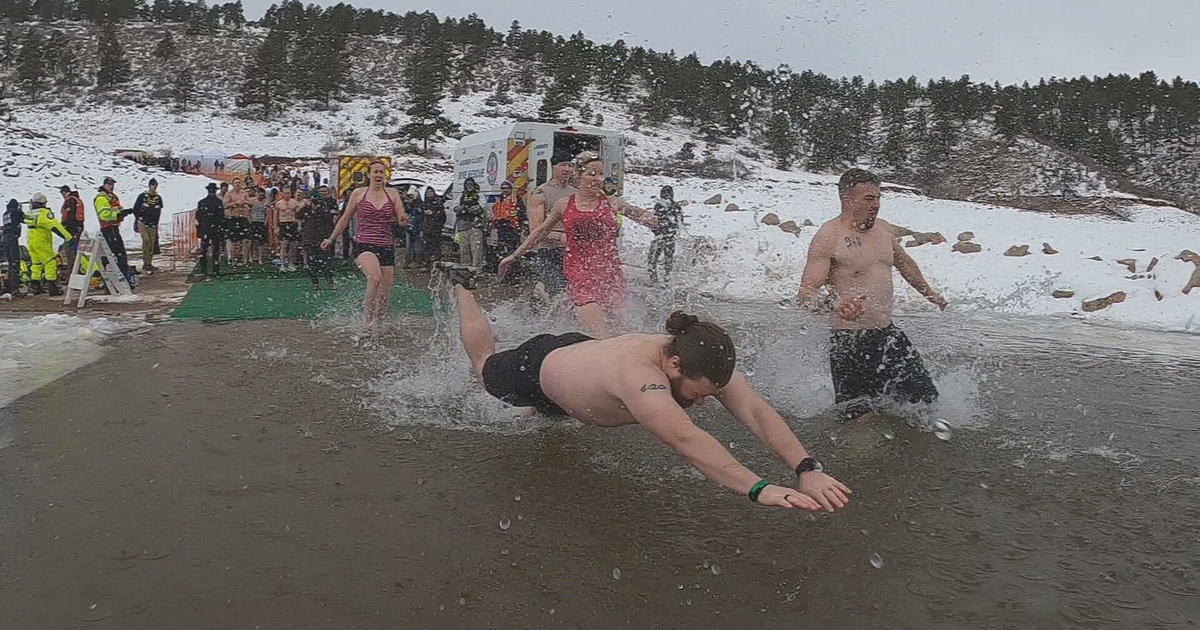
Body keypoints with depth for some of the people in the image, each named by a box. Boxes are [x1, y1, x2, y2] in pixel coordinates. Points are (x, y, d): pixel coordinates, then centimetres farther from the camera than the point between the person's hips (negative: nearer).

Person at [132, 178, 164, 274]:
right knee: (146, 240, -17)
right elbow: (135, 209, 4)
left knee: (152, 243, 1)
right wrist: (140, 219, 2)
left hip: (153, 225, 4)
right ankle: (146, 264, -16)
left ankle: (149, 264, 8)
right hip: (143, 223, -4)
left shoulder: (159, 198, 7)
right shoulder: (142, 196, -3)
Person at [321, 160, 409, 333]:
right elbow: (345, 218, 15)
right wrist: (331, 239, 20)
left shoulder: (392, 194, 9)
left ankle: (375, 326, 24)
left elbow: (401, 219, 6)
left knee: (385, 295, 3)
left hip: (387, 247, 3)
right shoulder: (358, 193, 5)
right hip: (364, 245, -3)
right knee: (375, 277, -32)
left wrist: (404, 220, -19)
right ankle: (366, 319, -20)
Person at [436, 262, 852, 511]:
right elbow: (684, 439, -61)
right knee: (485, 365, 28)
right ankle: (462, 285, 48)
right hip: (537, 367, -4)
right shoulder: (639, 371, -50)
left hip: (582, 350, 5)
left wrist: (807, 469, -48)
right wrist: (759, 489, -68)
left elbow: (757, 412, -36)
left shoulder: (704, 363, -30)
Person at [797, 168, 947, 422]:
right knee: (861, 418, -4)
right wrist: (834, 306, -43)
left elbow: (904, 262, 30)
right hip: (850, 341, -7)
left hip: (888, 334, 7)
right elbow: (806, 293, -22)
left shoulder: (883, 229, 9)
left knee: (925, 399, 10)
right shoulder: (828, 237, -14)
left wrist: (928, 292, 42)